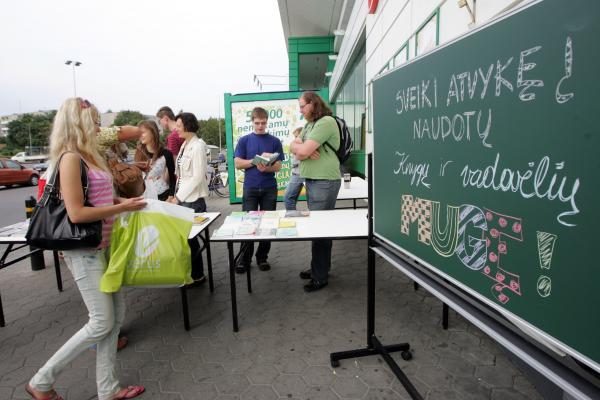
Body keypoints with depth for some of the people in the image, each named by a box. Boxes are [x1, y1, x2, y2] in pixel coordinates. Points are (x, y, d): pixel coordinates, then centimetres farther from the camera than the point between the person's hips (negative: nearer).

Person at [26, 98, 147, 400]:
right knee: (101, 323, -1)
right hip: (84, 251, -9)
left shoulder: (89, 156, 11)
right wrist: (122, 208, -17)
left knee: (116, 315, 12)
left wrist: (122, 202, 6)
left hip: (101, 246, 9)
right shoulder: (70, 158, -16)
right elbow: (76, 213, -22)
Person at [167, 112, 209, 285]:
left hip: (193, 199, -8)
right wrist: (176, 195, 8)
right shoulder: (185, 145, 12)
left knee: (189, 237, 1)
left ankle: (197, 275, 17)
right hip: (182, 197, 8)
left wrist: (178, 197, -15)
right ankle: (192, 272, 26)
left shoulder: (197, 146, -13)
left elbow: (198, 177, -18)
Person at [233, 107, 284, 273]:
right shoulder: (244, 140, 4)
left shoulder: (275, 141, 4)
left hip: (269, 188, 1)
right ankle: (244, 259, 12)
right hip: (250, 188, 0)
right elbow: (238, 163, -2)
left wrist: (266, 168, -20)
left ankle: (262, 258, 19)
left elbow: (278, 166, 0)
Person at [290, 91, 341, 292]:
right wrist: (303, 150, -10)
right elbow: (294, 147, 10)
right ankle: (320, 267, 25)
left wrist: (300, 148, 2)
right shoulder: (309, 125, 17)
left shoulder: (326, 122, -14)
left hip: (324, 182, -9)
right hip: (311, 180, 9)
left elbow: (303, 151, -20)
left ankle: (320, 276, 7)